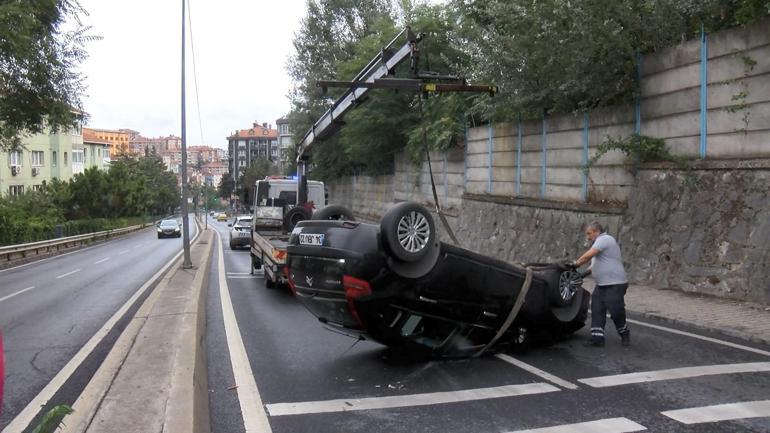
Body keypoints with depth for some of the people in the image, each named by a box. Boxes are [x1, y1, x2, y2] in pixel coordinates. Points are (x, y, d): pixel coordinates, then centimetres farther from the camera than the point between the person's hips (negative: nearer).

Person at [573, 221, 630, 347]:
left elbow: (588, 255, -21)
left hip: (615, 284, -10)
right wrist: (588, 271, 13)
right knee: (597, 311, 2)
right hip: (602, 284, 10)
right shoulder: (601, 241, 21)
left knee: (616, 312, -3)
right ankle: (597, 338, 1)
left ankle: (625, 334, 18)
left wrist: (576, 264, -11)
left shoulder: (604, 239, -12)